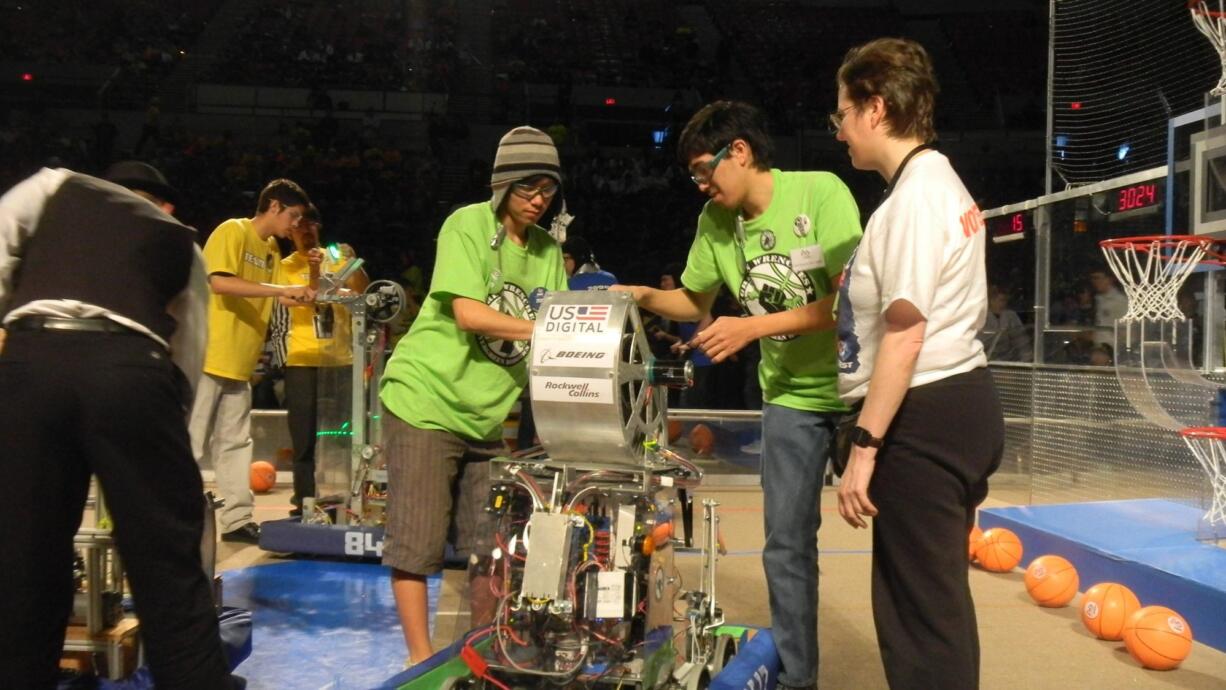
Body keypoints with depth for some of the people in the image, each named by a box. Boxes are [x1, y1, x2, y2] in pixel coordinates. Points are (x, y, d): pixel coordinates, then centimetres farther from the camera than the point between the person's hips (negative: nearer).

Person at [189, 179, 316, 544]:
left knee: (235, 442, 9)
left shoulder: (272, 250, 15)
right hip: (208, 357, -8)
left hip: (239, 363, 8)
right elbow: (219, 282, -23)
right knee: (190, 442, -4)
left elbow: (283, 298, 19)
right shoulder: (232, 231, -9)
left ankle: (237, 519, 13)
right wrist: (282, 289, -25)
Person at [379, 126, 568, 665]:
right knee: (417, 540, -4)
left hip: (488, 413, 6)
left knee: (488, 543, 12)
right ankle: (421, 658, 8)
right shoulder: (467, 224, -8)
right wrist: (542, 328, -23)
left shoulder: (548, 249, 10)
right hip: (427, 400, -6)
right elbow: (467, 313, -19)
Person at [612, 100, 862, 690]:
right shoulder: (715, 221, -2)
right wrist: (640, 295, -6)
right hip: (790, 393, 4)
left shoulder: (821, 192, -18)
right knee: (785, 543, 7)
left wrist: (753, 327, -26)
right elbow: (694, 302, 12)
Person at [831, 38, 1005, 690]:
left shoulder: (914, 196, -16)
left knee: (919, 607, -1)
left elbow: (904, 335, -22)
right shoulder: (940, 183, 16)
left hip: (926, 417, -11)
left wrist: (864, 446, -20)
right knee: (934, 597, 21)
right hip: (959, 403, 11)